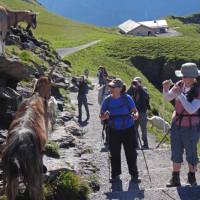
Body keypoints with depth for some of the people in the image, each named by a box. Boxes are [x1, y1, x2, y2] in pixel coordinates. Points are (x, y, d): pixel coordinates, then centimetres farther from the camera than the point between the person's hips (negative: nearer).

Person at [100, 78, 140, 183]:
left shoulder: (127, 98, -6)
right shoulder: (107, 100, 0)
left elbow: (135, 111, -5)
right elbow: (101, 116, 4)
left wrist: (135, 115, -28)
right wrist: (105, 116, -19)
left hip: (128, 130, -2)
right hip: (114, 131, 2)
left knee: (131, 153, 2)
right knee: (114, 154, 6)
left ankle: (134, 174, 13)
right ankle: (115, 175, 19)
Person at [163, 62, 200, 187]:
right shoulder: (180, 85, -3)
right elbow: (167, 98, 3)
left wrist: (180, 94, -29)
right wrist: (166, 89, -18)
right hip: (177, 124, 5)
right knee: (176, 153, 10)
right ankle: (175, 180, 20)